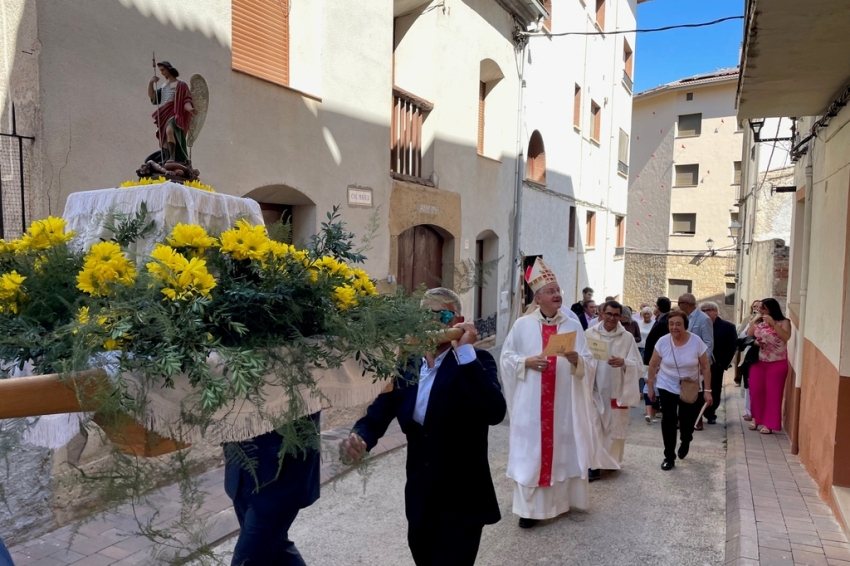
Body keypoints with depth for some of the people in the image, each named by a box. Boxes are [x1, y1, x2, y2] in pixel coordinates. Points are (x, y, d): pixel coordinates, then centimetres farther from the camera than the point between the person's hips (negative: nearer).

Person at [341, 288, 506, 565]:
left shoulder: (476, 362, -11)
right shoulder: (406, 365, 3)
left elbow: (495, 413, -28)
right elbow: (377, 414, 0)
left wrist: (465, 350, -28)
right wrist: (359, 437, -23)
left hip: (462, 502, -5)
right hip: (419, 500, 5)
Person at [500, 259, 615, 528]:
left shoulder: (573, 326, 5)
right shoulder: (522, 325, 0)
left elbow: (589, 363, 3)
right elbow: (506, 358, 3)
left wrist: (576, 360, -18)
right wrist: (526, 362, -14)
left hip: (565, 401, 2)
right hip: (531, 402, -2)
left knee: (563, 448, 10)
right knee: (531, 450, 1)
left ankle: (562, 498, 28)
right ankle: (530, 507, 10)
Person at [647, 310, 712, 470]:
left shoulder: (697, 342, -16)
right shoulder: (662, 341, -14)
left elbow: (705, 368, -7)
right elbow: (653, 366, -3)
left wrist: (707, 390, -8)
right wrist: (650, 386, 1)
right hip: (667, 387, 0)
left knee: (687, 422, 5)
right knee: (668, 421, -2)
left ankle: (685, 443, 40)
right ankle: (669, 457, 12)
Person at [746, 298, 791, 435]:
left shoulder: (783, 322, -6)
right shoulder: (759, 322, 6)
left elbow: (786, 337, -22)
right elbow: (748, 337, 2)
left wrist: (773, 323, -27)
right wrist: (753, 321, -6)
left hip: (777, 364, -4)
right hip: (758, 363, 4)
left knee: (773, 394, 1)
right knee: (755, 392, 6)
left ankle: (769, 423, 8)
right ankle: (756, 418, 22)